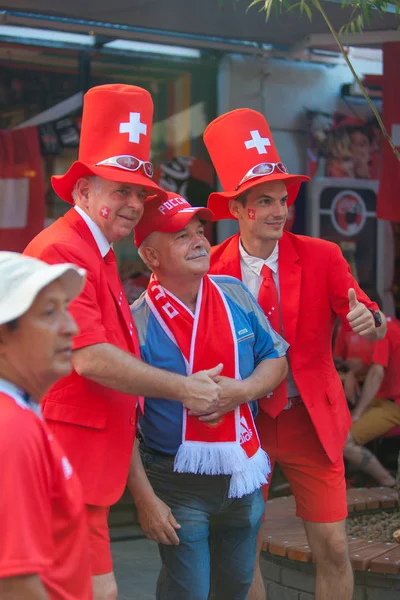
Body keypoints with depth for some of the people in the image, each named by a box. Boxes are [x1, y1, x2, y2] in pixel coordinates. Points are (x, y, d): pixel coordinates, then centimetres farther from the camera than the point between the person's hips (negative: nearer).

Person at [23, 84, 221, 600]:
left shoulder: (99, 253, 20)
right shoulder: (62, 251, -15)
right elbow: (90, 359, -20)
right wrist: (182, 389, -11)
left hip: (90, 457, 11)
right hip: (67, 459, -11)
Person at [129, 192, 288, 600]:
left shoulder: (234, 294, 1)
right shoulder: (138, 322, -15)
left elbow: (276, 360, 9)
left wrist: (242, 391, -12)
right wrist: (144, 498, -16)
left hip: (242, 472, 5)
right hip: (178, 484, -5)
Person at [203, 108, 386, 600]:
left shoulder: (321, 257, -6)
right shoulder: (213, 270, -7)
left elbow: (368, 323, -12)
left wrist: (369, 321, -35)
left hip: (312, 420, 0)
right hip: (244, 422, 0)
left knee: (333, 550, 2)